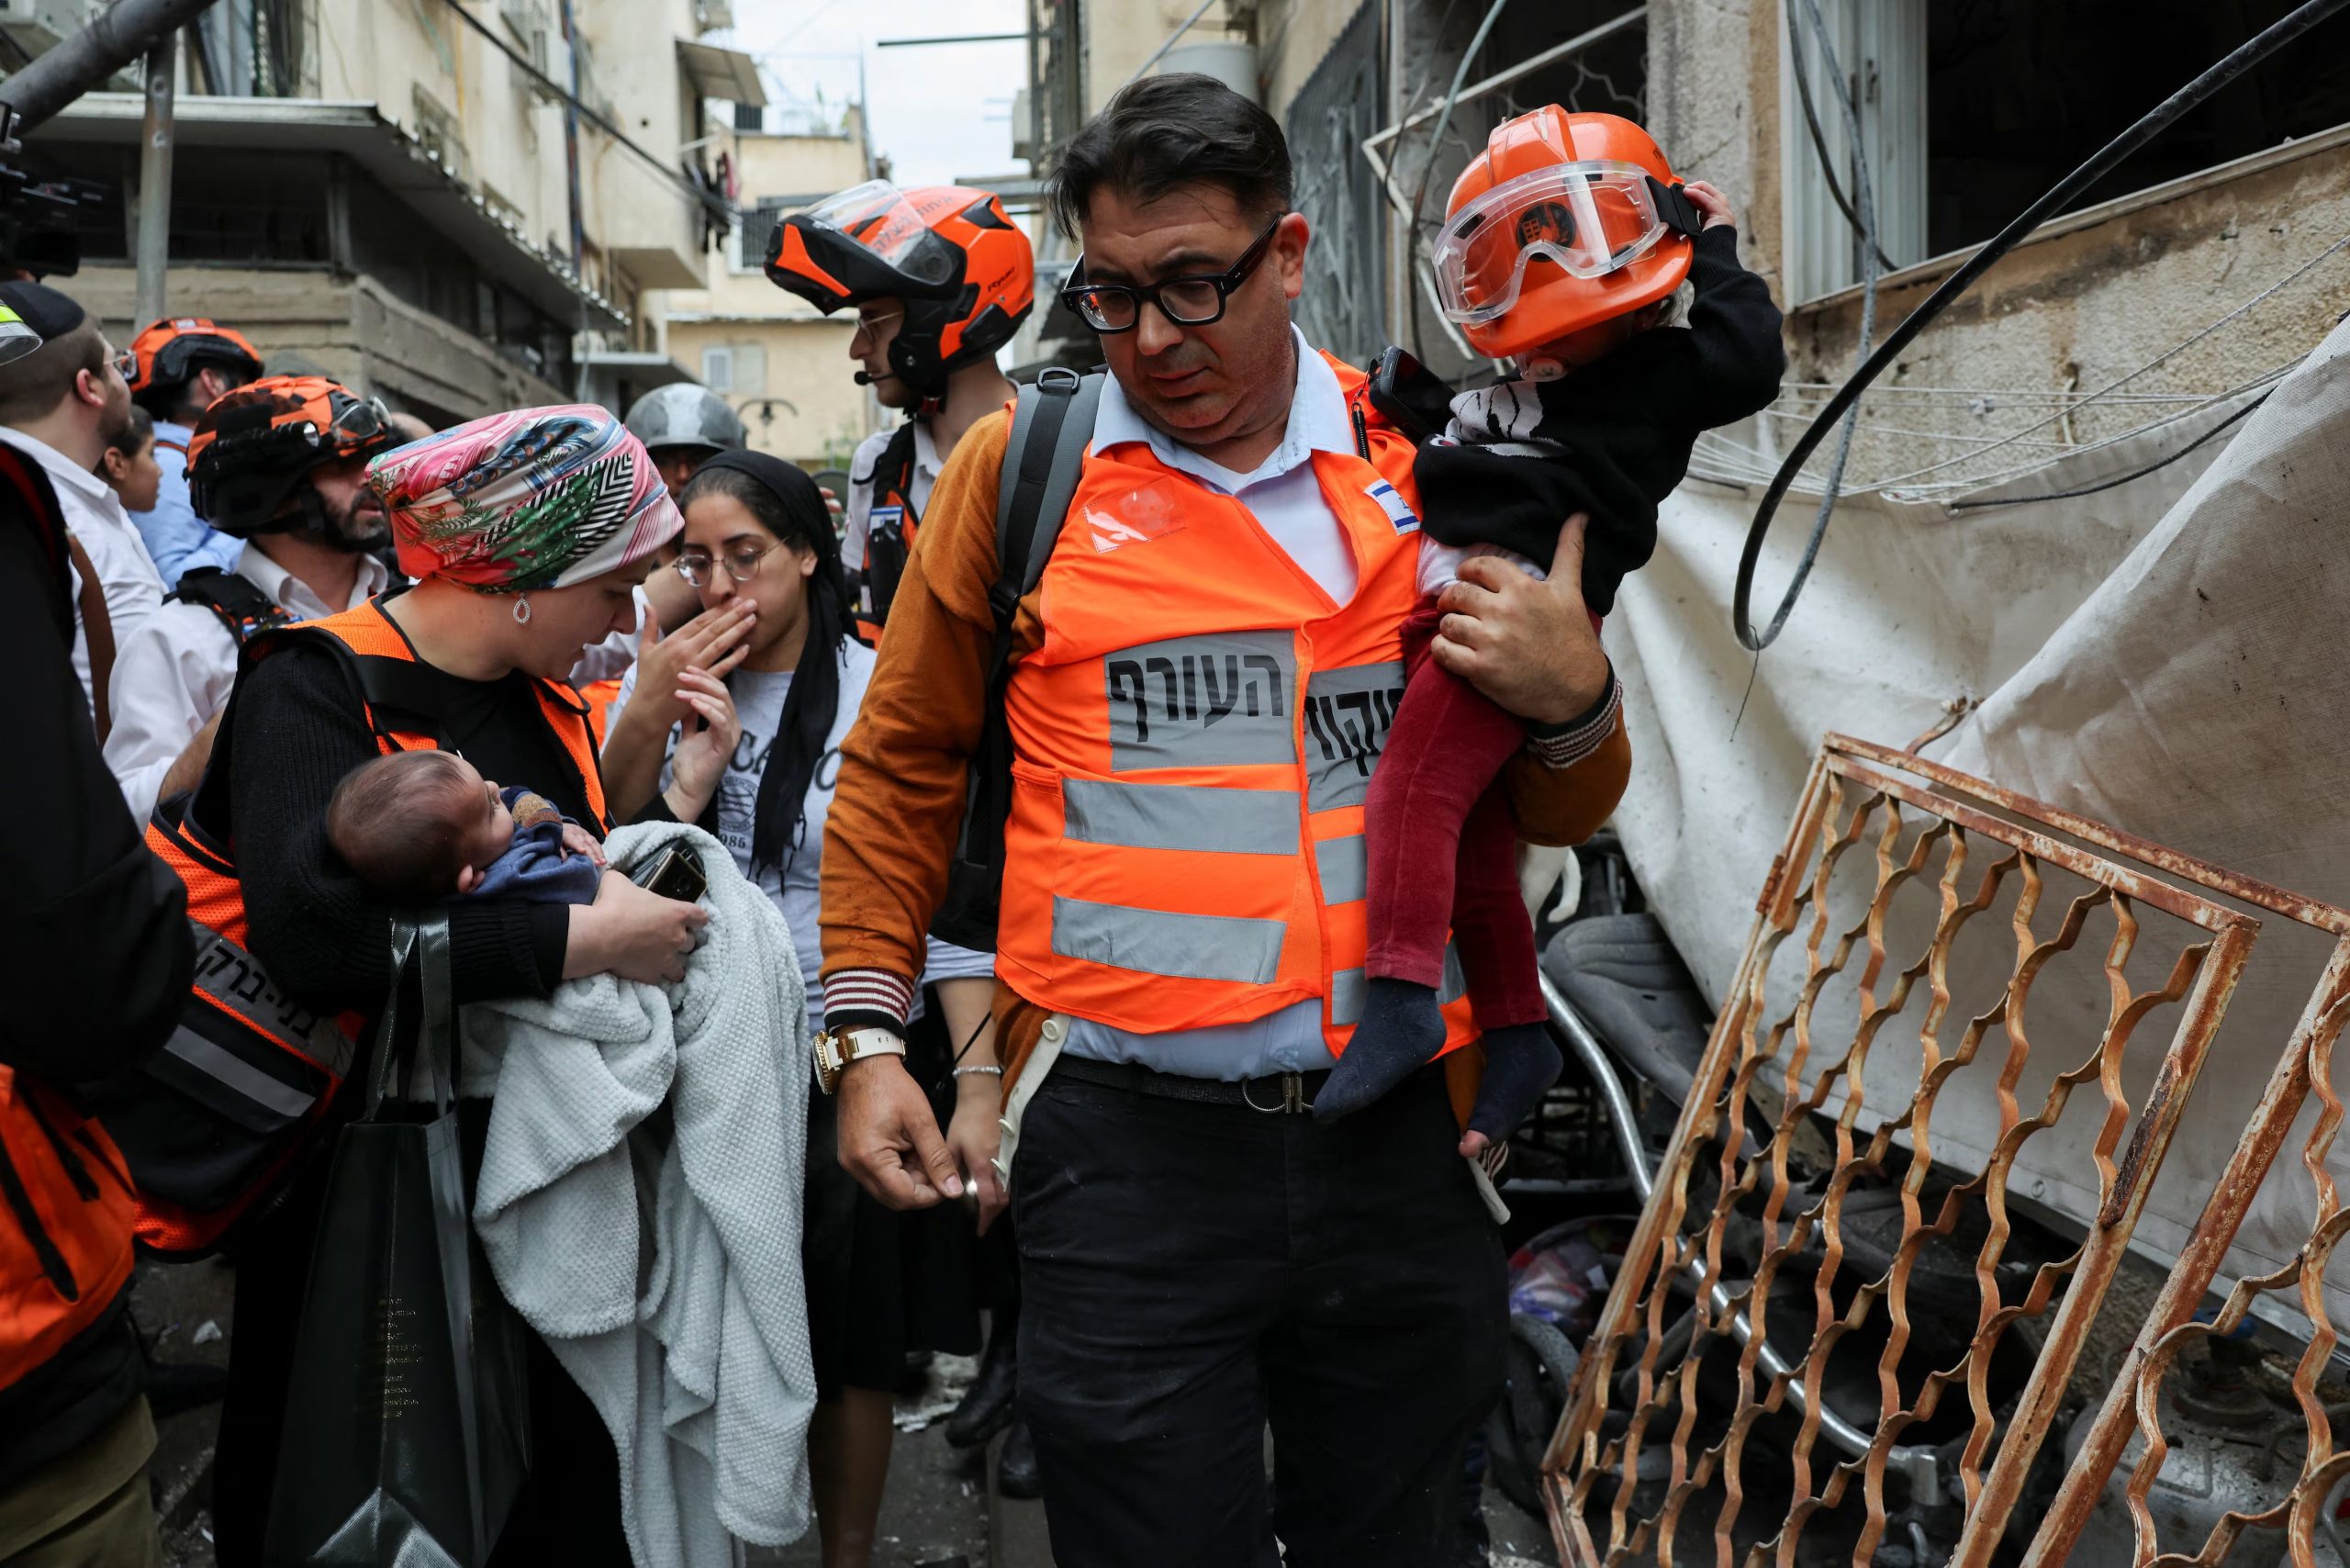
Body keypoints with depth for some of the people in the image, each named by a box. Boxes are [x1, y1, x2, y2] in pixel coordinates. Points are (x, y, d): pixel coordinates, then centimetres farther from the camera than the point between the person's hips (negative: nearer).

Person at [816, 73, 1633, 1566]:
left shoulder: (1424, 471, 6)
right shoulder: (1018, 467, 2)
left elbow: (1561, 815, 13)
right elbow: (903, 767, 9)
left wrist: (1573, 698, -9)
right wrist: (866, 1033, 2)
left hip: (1397, 1141, 3)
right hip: (1129, 1145, -2)